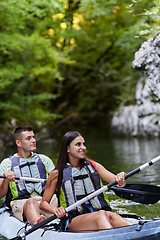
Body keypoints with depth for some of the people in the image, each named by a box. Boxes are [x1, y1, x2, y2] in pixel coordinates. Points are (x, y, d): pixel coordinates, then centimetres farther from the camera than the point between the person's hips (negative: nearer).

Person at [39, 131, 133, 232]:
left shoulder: (93, 166, 14)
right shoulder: (57, 174, 6)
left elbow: (118, 181, 3)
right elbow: (43, 203, 9)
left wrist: (121, 180, -22)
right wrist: (55, 210, -14)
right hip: (74, 221, -3)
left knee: (112, 216, -34)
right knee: (101, 215, -36)